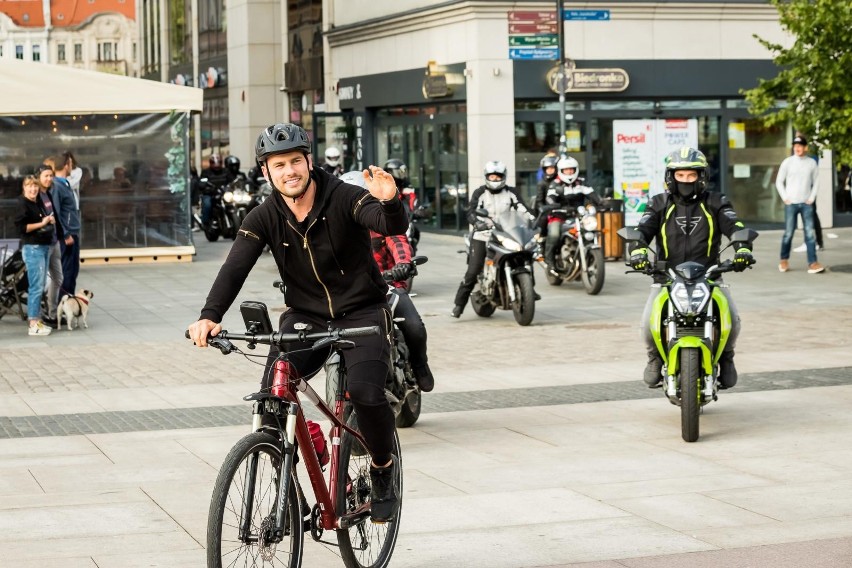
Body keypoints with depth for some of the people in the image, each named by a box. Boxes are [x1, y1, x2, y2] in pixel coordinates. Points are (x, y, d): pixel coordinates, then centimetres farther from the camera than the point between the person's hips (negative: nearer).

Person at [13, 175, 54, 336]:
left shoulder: (38, 203, 14)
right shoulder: (23, 204, -11)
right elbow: (20, 227, -19)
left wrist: (50, 220, 9)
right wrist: (41, 224, -19)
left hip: (44, 247, 9)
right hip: (32, 248, -9)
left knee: (40, 286, 12)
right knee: (36, 287, -10)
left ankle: (37, 320, 19)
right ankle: (33, 325, -9)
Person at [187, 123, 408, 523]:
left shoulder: (344, 199, -14)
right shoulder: (264, 218, -5)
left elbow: (394, 226, -29)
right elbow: (235, 267, -17)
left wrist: (389, 202, -54)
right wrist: (210, 316, -34)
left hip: (362, 313, -3)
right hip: (306, 316, 3)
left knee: (366, 392, -26)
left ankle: (383, 467, 3)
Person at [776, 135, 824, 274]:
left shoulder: (811, 162, 4)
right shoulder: (787, 162, 0)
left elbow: (816, 182, 11)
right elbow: (779, 182, 4)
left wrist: (812, 198, 1)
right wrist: (785, 198, -3)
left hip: (806, 204, 1)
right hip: (791, 203, -1)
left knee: (810, 233, -5)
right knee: (788, 233, 1)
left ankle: (813, 263, -8)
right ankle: (784, 260, 17)